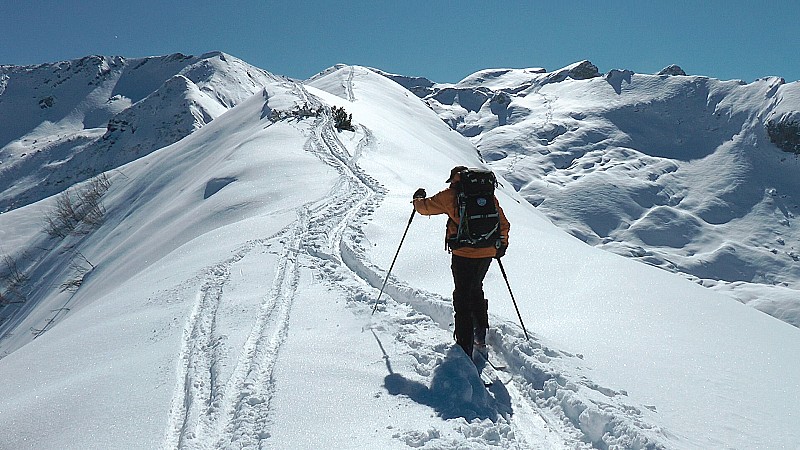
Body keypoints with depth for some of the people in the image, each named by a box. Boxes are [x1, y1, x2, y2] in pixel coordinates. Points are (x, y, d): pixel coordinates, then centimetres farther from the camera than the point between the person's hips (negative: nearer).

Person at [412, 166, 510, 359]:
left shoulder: (450, 196, -3)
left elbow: (425, 207, 9)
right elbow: (503, 224, 14)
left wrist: (418, 198, 31)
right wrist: (502, 244, 29)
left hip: (464, 254, -5)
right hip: (487, 253, 5)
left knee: (463, 298, 4)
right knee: (476, 289, 24)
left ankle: (465, 347, 2)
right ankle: (480, 339, 29)